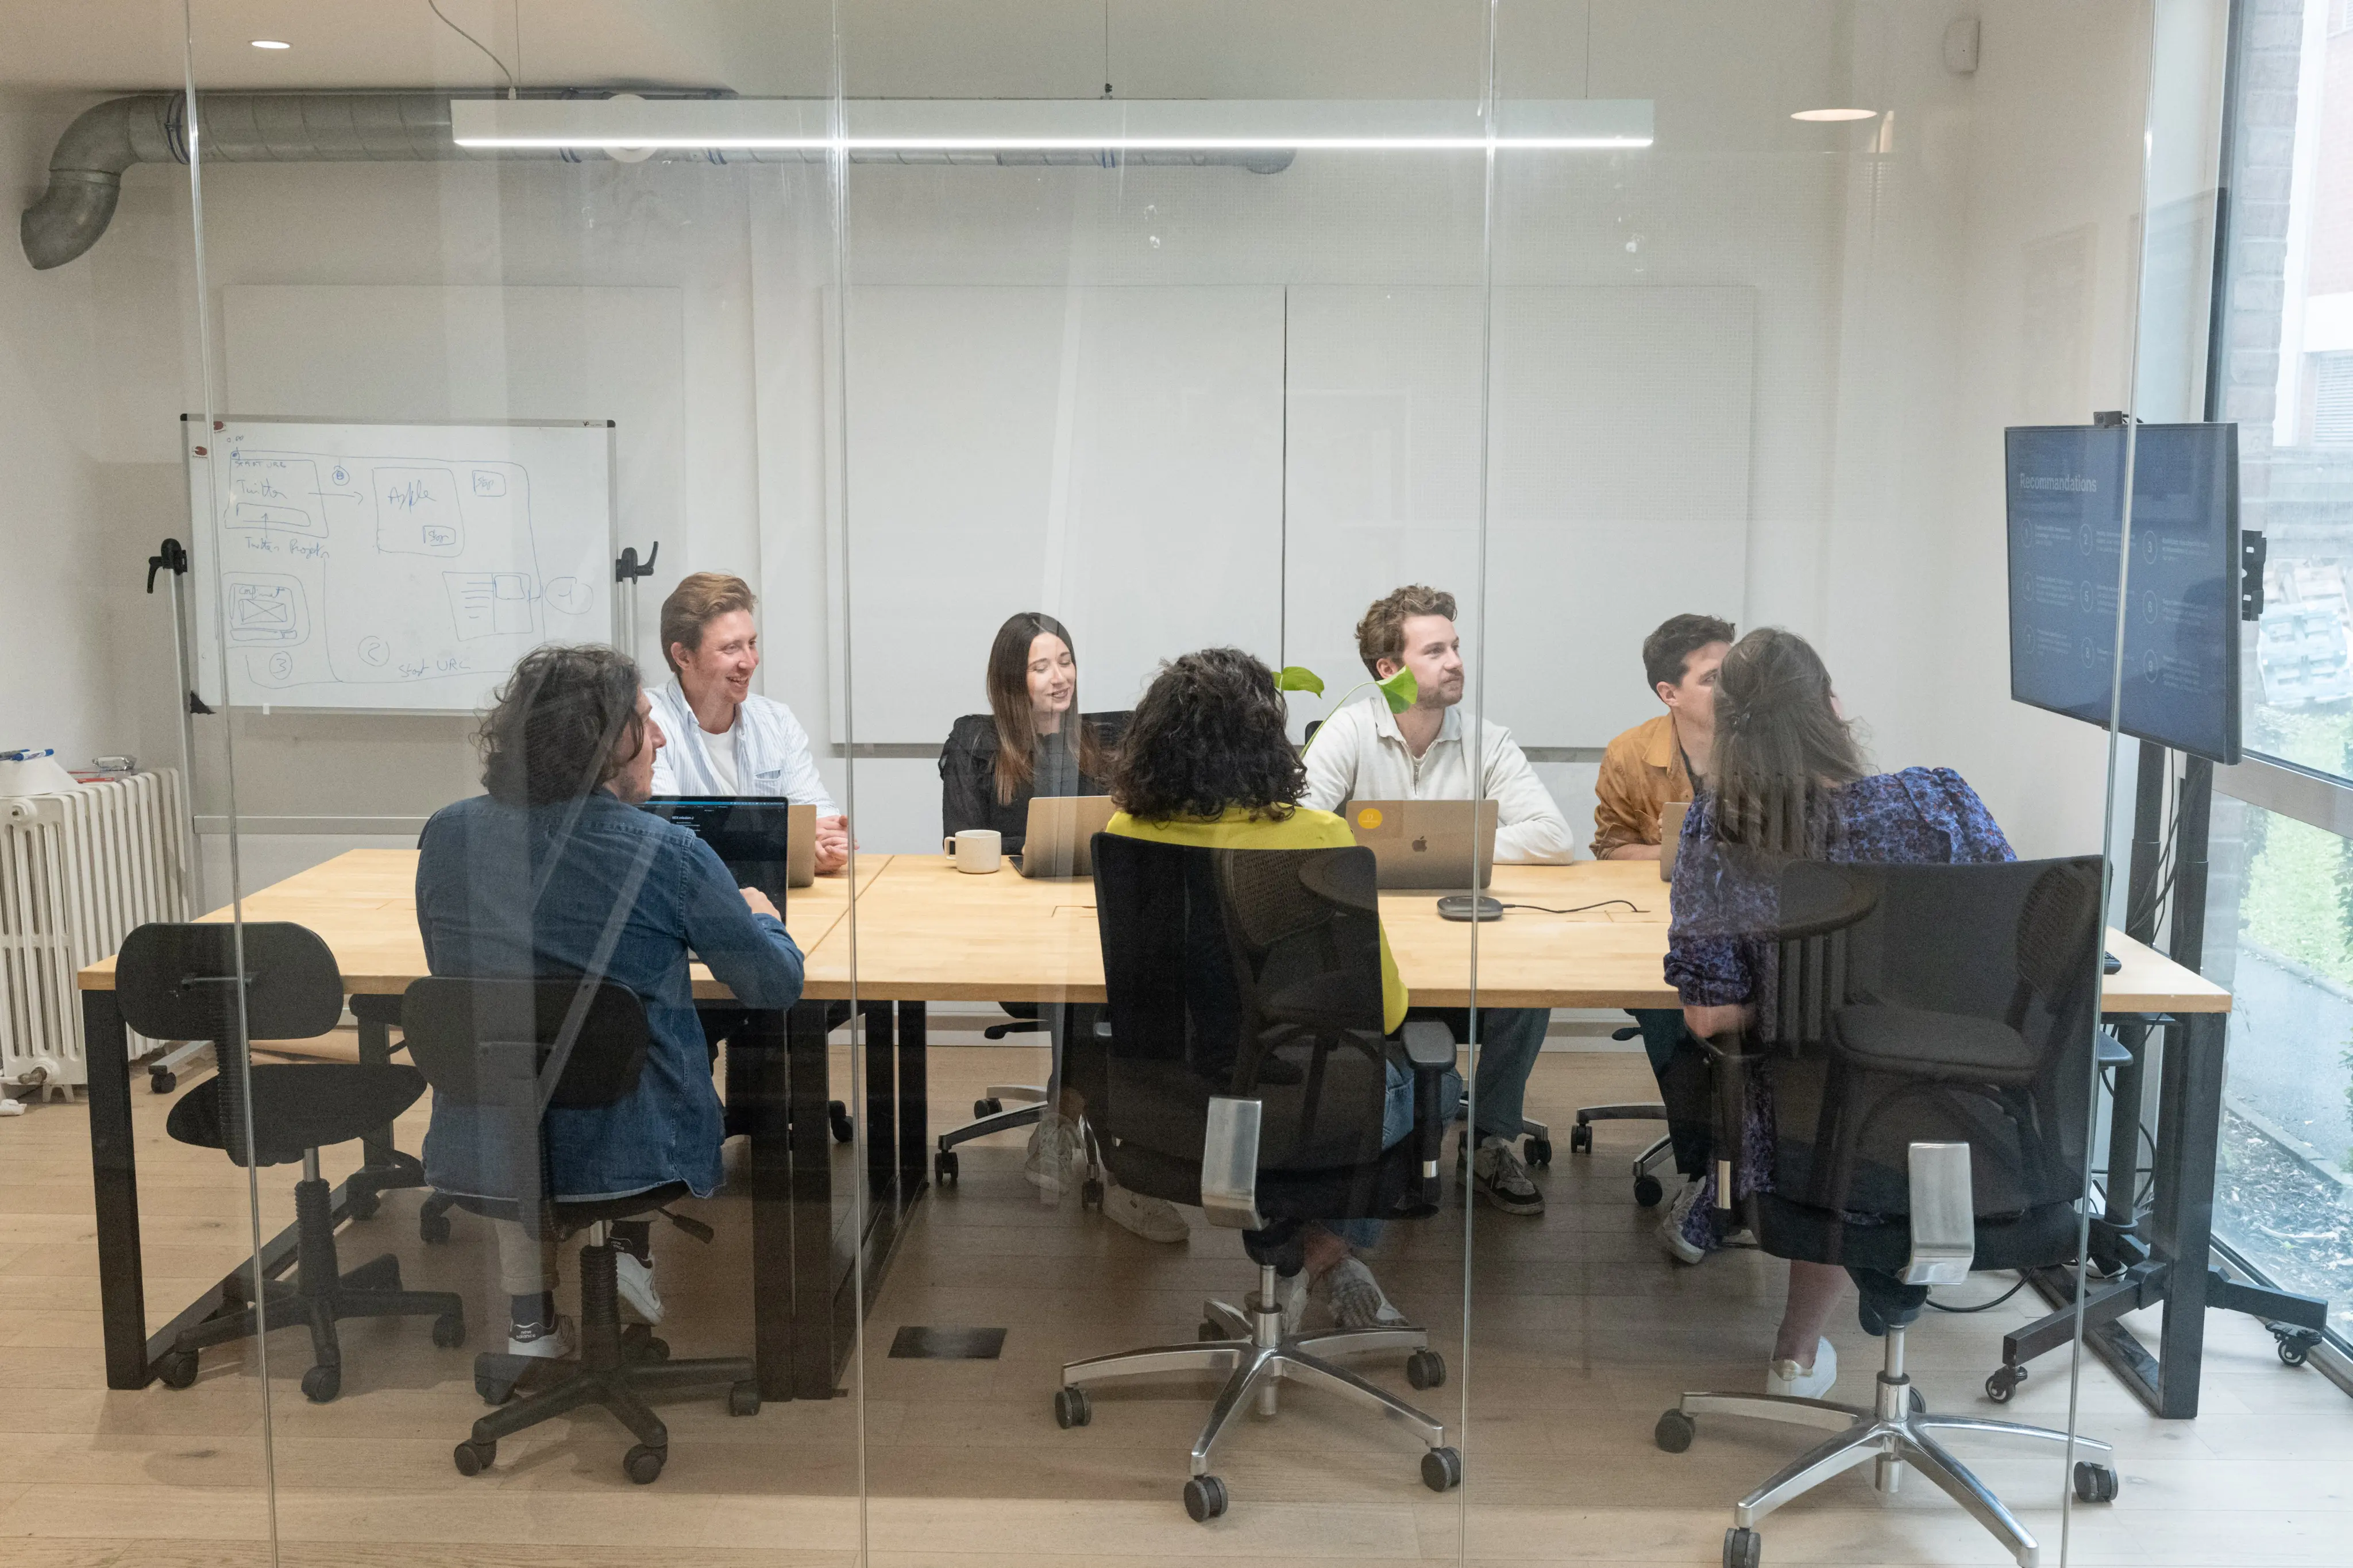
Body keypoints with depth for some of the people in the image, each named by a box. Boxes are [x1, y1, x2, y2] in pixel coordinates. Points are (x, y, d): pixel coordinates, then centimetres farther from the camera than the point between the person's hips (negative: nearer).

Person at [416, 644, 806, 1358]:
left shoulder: (446, 835, -4)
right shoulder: (667, 855, -15)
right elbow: (777, 985, -4)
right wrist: (760, 915, 19)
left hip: (477, 1156, 3)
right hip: (626, 1153, -3)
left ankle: (530, 1317, 31)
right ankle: (629, 1245, 19)